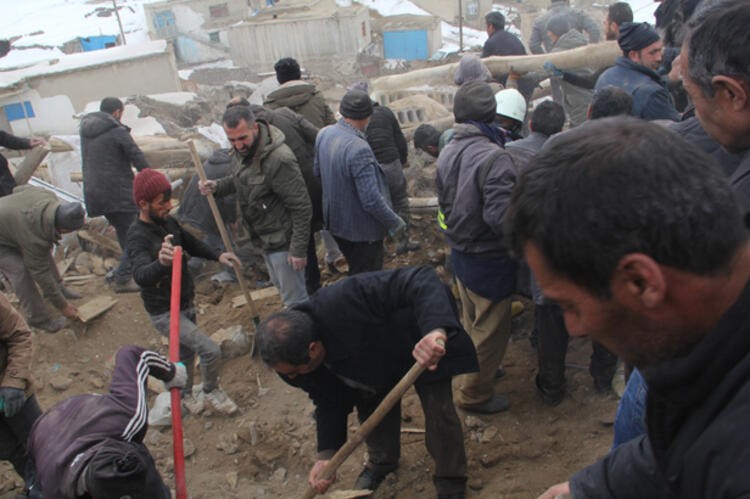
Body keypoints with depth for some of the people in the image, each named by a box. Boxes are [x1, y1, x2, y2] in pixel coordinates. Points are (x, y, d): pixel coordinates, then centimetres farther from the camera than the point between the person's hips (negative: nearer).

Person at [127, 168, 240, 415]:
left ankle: (186, 394, 49)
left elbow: (191, 243, 15)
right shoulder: (138, 237, -27)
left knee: (186, 352, 25)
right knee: (211, 350, -14)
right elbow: (141, 276, -45)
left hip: (185, 303, 8)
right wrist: (160, 262, -66)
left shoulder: (168, 222, -3)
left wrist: (218, 255, -2)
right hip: (164, 312, -8)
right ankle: (211, 392, 14)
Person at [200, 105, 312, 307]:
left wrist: (299, 249, -22)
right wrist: (217, 186, -4)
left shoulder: (279, 159, -30)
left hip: (282, 240, -9)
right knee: (280, 285, 27)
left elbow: (302, 207, -25)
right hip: (264, 237, 9)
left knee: (294, 298, 4)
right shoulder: (242, 150, -3)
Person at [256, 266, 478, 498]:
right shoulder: (293, 353, -21)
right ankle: (381, 462, 41)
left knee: (439, 413, -8)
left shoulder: (346, 301, -45)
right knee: (369, 409, 8)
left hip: (427, 348, -5)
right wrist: (327, 454, -18)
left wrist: (436, 329, -65)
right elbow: (329, 401, -8)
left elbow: (421, 280, -48)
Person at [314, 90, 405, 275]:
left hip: (335, 222, 7)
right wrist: (395, 223, -13)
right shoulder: (358, 149, -31)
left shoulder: (324, 134, -7)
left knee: (355, 272, 27)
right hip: (362, 229, -7)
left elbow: (317, 172, 9)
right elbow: (372, 200, -28)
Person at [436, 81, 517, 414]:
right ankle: (475, 393, 25)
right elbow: (501, 216, -31)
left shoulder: (448, 153, -2)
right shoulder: (493, 157, -27)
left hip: (459, 252, 8)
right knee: (492, 329, 10)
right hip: (488, 259, -8)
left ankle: (476, 370, 49)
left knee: (472, 320, 27)